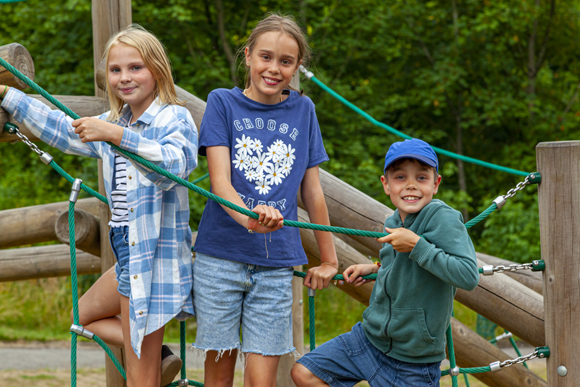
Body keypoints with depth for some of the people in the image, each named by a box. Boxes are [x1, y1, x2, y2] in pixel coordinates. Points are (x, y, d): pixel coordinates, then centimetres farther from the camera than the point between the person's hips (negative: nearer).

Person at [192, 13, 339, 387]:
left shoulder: (303, 110, 8)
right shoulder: (223, 103, 1)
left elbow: (313, 191, 12)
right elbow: (220, 181, -11)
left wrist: (329, 260, 14)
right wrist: (248, 217, -31)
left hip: (276, 262, 1)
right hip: (221, 256, -1)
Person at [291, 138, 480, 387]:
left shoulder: (443, 217, -20)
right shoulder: (393, 222, 3)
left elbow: (469, 277, -32)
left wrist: (416, 245, -29)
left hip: (413, 361, -7)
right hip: (371, 337, 7)